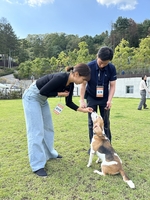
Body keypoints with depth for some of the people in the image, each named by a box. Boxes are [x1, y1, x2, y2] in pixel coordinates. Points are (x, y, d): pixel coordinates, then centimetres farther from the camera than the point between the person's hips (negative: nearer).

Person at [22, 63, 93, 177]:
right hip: (32, 97, -9)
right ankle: (37, 166, -1)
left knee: (48, 127, 15)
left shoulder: (70, 84, -4)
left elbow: (69, 103, 5)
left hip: (42, 100, 9)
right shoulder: (61, 78, -30)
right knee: (36, 131, -9)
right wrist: (60, 94, -19)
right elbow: (43, 91, -28)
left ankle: (49, 153, 33)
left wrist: (83, 110, -2)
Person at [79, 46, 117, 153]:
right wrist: (82, 100, -17)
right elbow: (83, 84, -14)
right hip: (91, 98, -1)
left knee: (106, 122, 4)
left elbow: (112, 86, -9)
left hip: (104, 98, 1)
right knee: (92, 122, 2)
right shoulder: (89, 67, -21)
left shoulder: (112, 68, -16)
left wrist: (109, 100, -18)